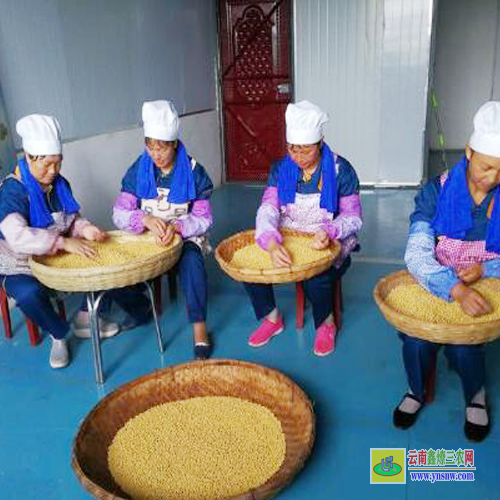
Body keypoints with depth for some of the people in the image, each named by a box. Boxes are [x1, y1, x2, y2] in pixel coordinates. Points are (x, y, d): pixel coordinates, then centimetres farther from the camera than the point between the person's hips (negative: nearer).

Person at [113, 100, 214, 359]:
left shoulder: (193, 172, -8)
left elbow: (203, 220, -7)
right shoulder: (138, 171, -2)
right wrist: (146, 219, -27)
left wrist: (176, 227, -27)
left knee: (192, 261, -35)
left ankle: (199, 328, -24)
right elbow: (119, 215, -6)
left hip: (185, 237, -3)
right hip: (146, 239, 3)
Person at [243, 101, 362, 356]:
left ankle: (326, 323, 3)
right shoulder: (281, 169, 0)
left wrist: (329, 232, -31)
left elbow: (353, 217, -7)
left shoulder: (340, 170, -9)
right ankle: (271, 319, 8)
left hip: (328, 243, -3)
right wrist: (271, 243, -34)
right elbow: (268, 209, -12)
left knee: (316, 280, -33)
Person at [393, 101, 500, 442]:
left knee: (463, 344, -24)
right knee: (417, 339, -24)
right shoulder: (437, 192, -10)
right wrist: (457, 290, -37)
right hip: (436, 286, 0)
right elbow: (417, 255, -21)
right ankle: (417, 391, 10)